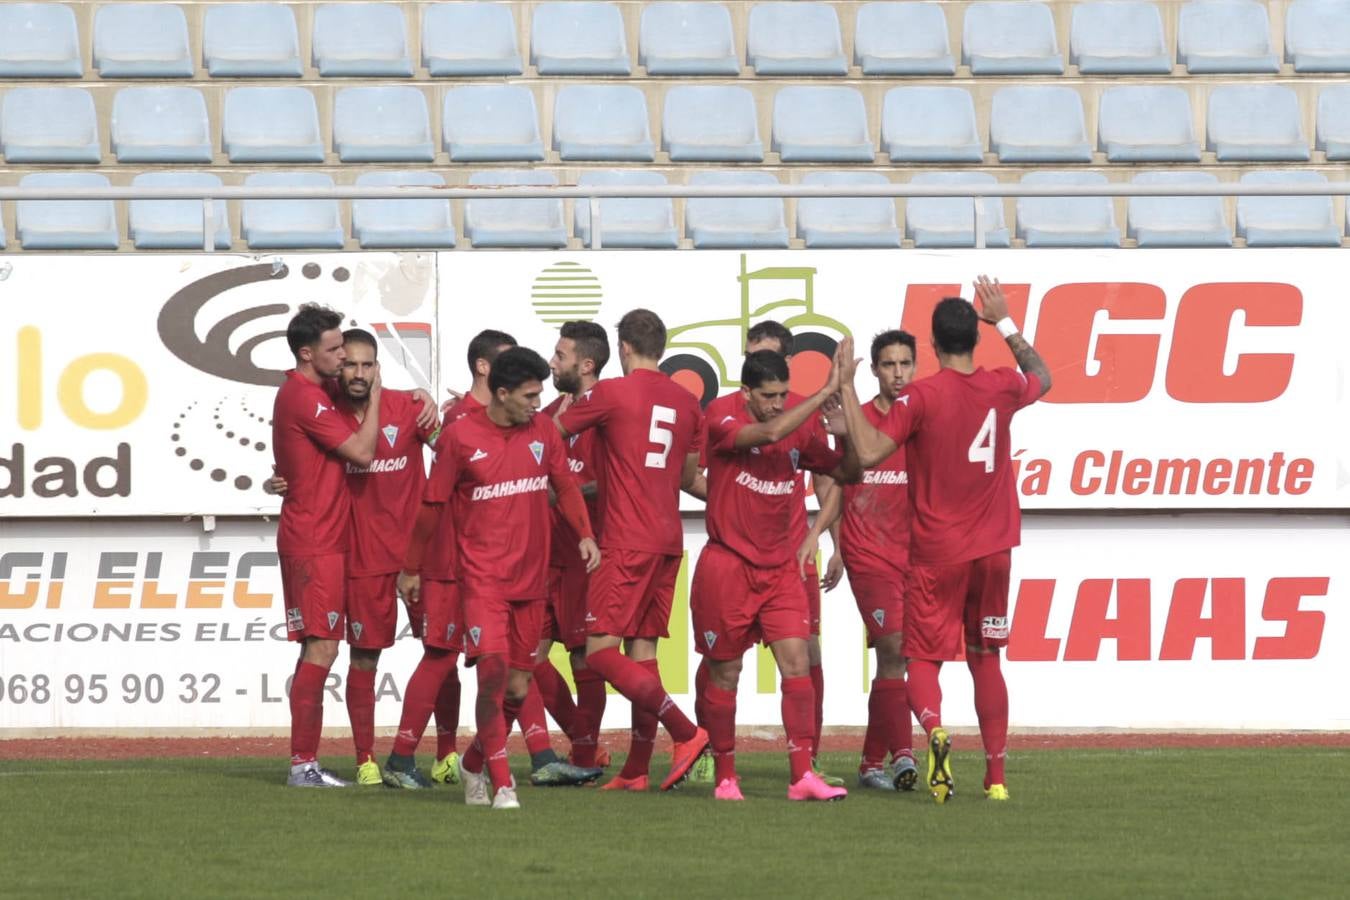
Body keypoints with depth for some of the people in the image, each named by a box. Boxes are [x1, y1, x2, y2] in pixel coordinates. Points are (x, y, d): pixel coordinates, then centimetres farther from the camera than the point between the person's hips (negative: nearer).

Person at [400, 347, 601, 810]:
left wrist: (585, 534, -1)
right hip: (483, 576, -5)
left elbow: (565, 485, 16)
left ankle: (474, 764, 31)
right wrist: (411, 568, 8)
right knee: (493, 671, -19)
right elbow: (432, 503, 2)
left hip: (531, 578, 5)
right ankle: (502, 784, -15)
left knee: (518, 687, 7)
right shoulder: (460, 436, -7)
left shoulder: (542, 430, 5)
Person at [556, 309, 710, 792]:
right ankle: (637, 770, 7)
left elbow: (554, 432, 4)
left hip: (626, 543, -7)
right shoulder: (686, 403, 12)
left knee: (601, 652, -8)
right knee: (642, 651, 9)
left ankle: (686, 732, -19)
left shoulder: (610, 393, -7)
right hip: (668, 542, 7)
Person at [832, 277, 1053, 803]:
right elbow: (1042, 378, 25)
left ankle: (934, 730, -31)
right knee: (985, 659, 14)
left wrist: (845, 388, -14)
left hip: (936, 555, -4)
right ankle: (996, 776, 11)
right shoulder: (1001, 389, 1)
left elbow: (866, 454, -19)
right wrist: (1006, 324, 32)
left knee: (923, 658, 1)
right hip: (992, 549, 4)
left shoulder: (920, 397, -13)